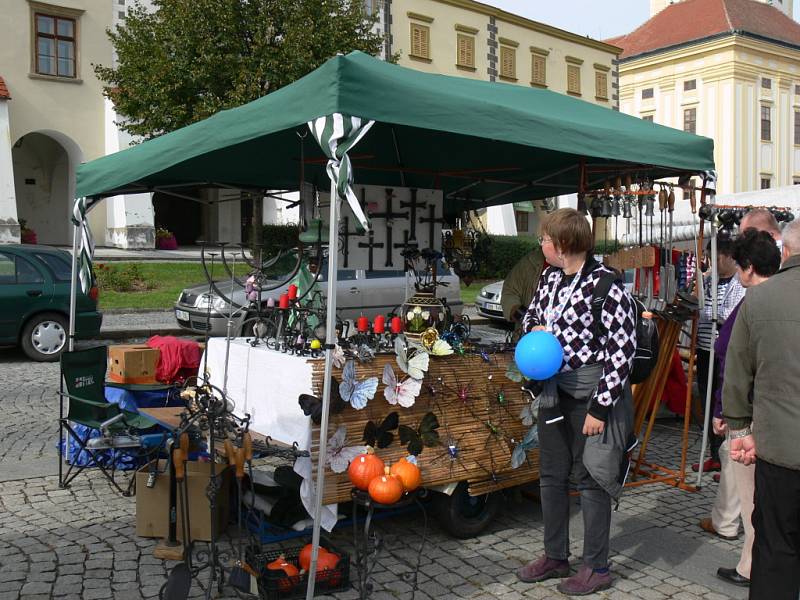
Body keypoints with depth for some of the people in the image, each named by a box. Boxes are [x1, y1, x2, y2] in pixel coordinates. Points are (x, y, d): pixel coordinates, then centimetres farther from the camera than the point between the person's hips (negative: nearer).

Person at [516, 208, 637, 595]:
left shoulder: (606, 285, -18)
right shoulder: (549, 278, 5)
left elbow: (622, 350, -17)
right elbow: (531, 314, 23)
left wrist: (600, 407, -18)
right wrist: (535, 328, -2)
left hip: (591, 392, -7)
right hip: (553, 389, 8)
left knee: (590, 479, 5)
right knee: (551, 475, 16)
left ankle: (596, 568, 22)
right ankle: (555, 557, 33)